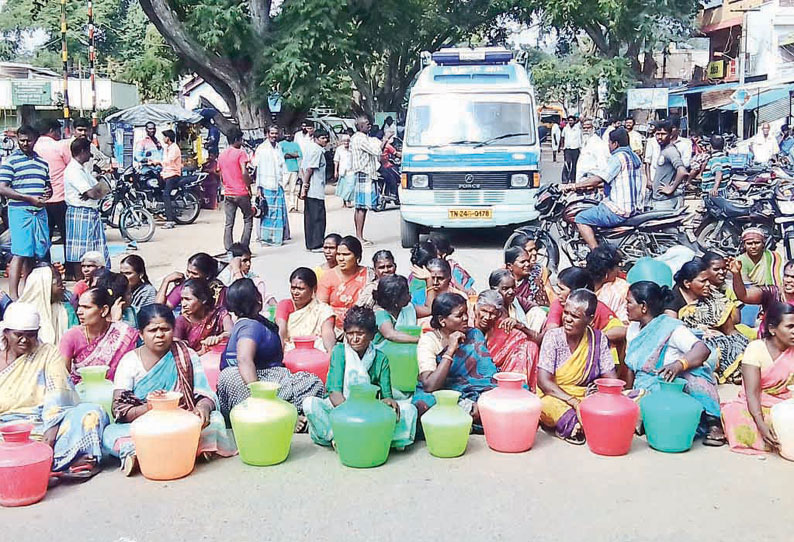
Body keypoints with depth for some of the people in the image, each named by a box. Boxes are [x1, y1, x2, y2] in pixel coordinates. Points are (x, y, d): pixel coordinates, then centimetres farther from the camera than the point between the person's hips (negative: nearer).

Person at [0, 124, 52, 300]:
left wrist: (48, 192, 2)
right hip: (20, 212, -6)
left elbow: (48, 185, 28)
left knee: (34, 254, 11)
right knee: (20, 254, -11)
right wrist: (29, 198, -16)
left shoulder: (42, 161, 17)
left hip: (40, 212, 6)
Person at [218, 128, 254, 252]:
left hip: (228, 194, 5)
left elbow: (221, 177, 15)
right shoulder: (240, 153, -9)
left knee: (228, 224, 5)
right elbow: (244, 173, -19)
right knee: (248, 220, 9)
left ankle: (229, 250, 1)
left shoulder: (221, 155, 11)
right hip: (242, 193, -5)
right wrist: (249, 187, -8)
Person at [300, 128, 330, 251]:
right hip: (315, 190, -10)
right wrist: (305, 186, -19)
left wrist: (304, 186, 16)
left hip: (310, 190, 10)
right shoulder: (317, 150, -13)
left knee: (310, 217, 12)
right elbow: (309, 169, -19)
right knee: (318, 217, -5)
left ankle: (310, 244, 18)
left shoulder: (309, 147, 18)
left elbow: (304, 168, 17)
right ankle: (317, 245, -3)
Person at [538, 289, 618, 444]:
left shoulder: (599, 339, 0)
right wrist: (574, 402, -26)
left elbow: (612, 380, 0)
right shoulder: (553, 337, -7)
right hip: (554, 395, -3)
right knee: (549, 404, -37)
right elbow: (543, 381, -14)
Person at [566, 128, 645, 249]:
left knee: (581, 219, -9)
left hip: (620, 211, -10)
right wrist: (592, 185, 26)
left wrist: (575, 185, -8)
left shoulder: (618, 157, -12)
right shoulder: (635, 157, 17)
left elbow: (599, 179, -17)